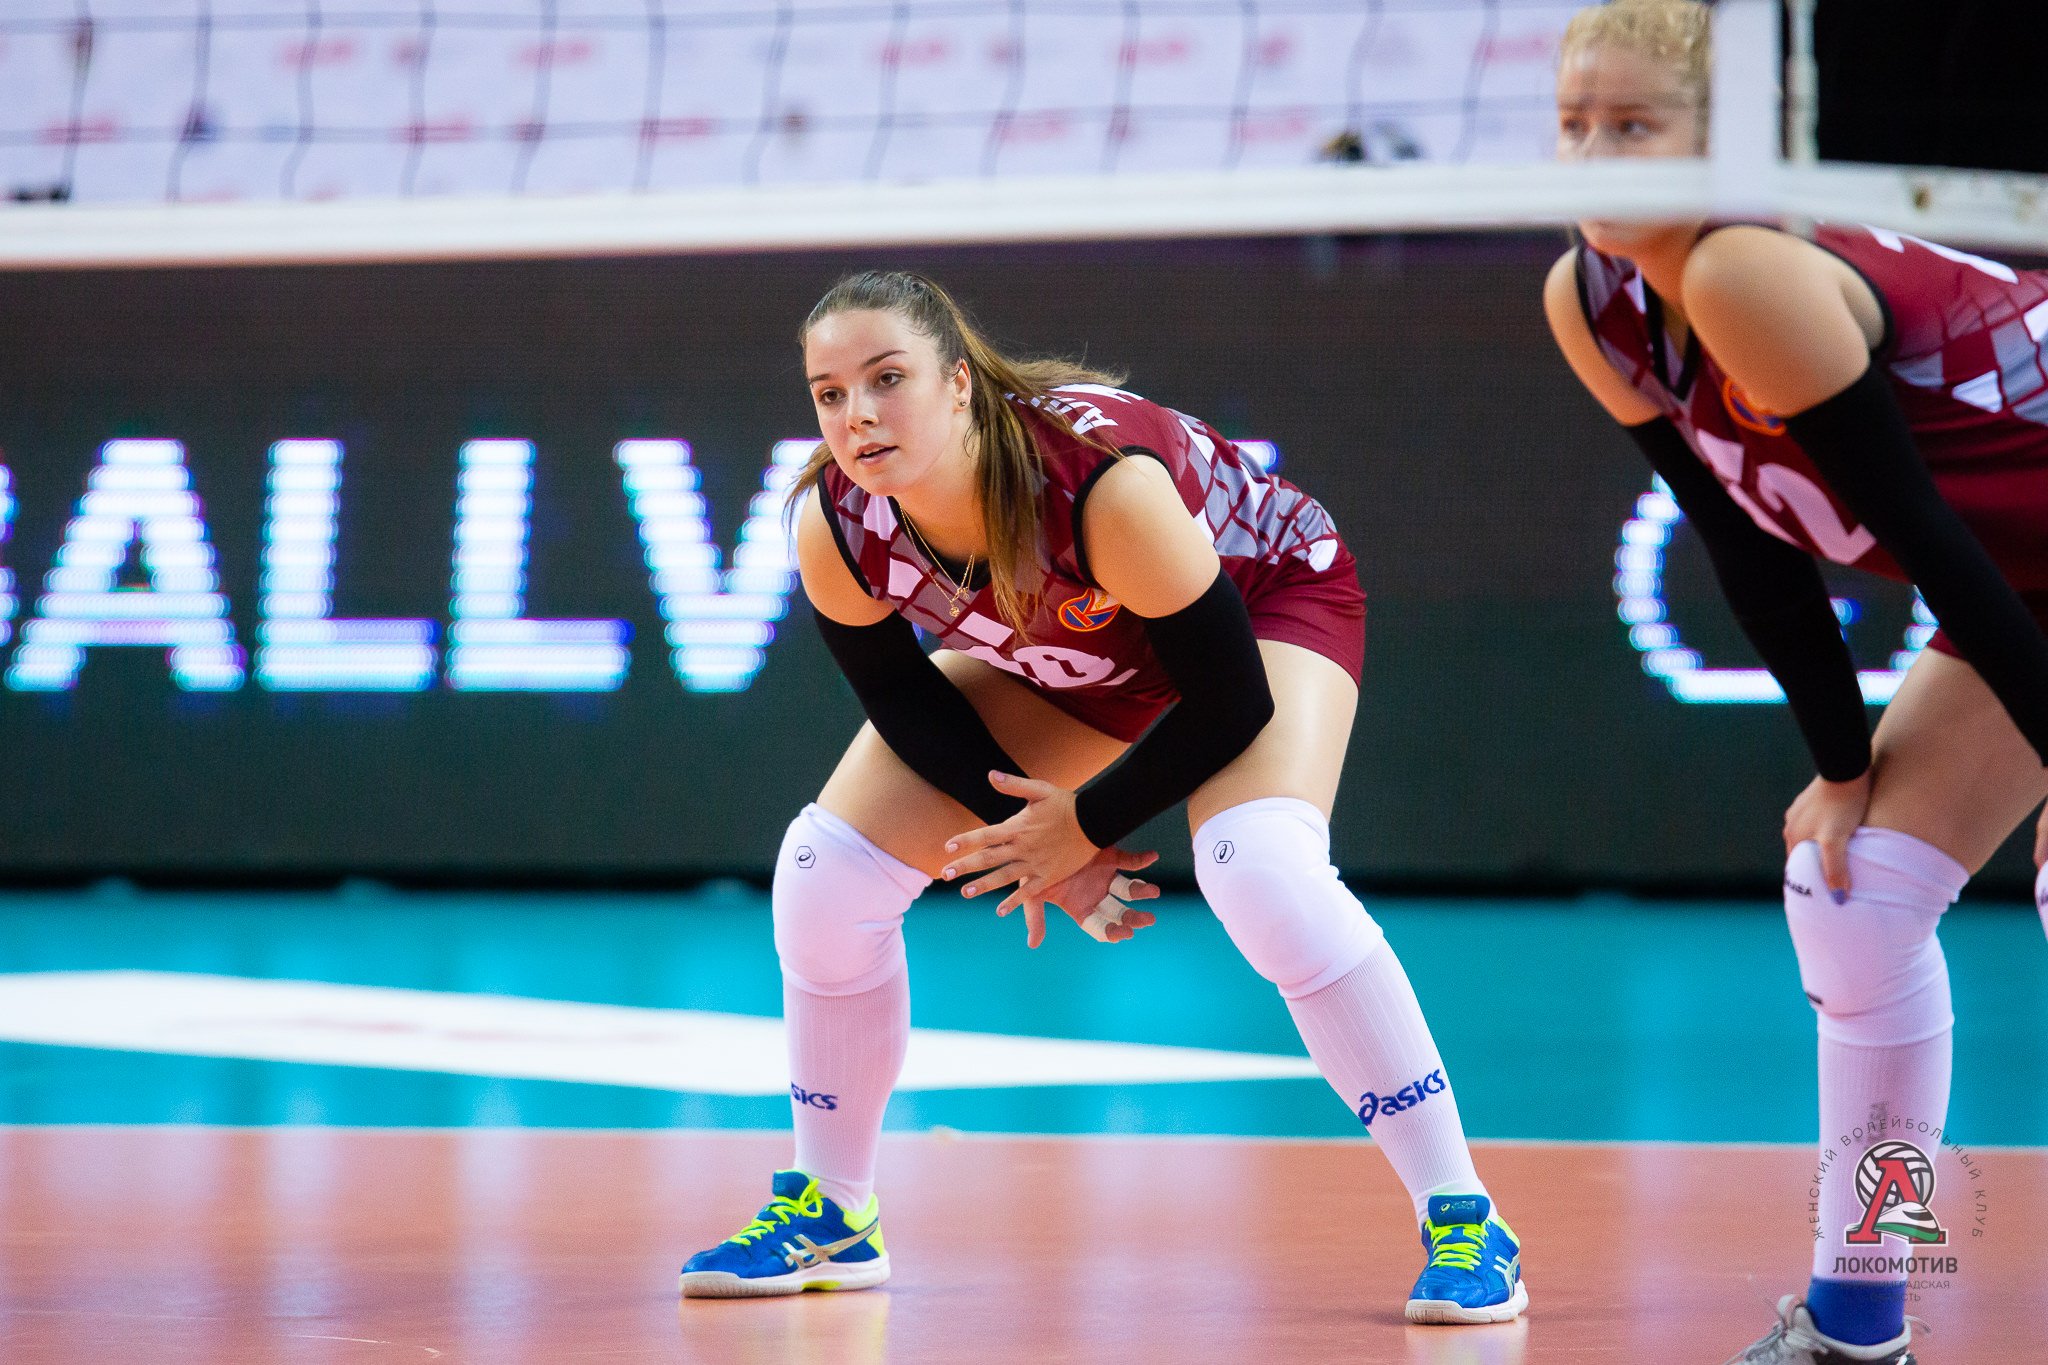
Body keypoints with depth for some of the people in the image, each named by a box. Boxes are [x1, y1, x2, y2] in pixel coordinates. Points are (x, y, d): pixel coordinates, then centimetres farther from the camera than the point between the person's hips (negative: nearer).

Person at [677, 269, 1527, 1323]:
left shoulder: (1100, 480, -41)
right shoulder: (837, 525, -26)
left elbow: (1229, 701, -29)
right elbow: (900, 699, -6)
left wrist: (1085, 826, -21)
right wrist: (1033, 835, -14)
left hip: (1267, 597, -6)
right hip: (1054, 658, 6)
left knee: (1261, 873, -33)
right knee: (826, 874, -4)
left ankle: (1464, 1225, -24)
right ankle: (831, 1216, 16)